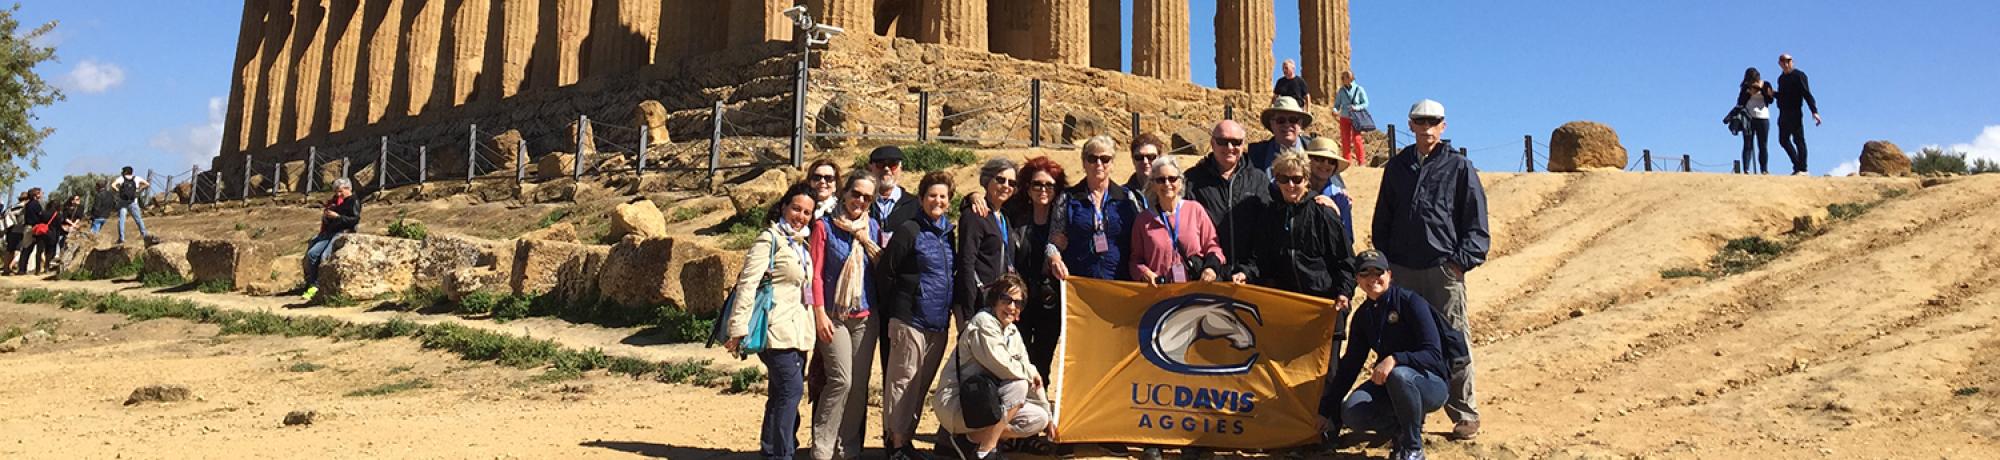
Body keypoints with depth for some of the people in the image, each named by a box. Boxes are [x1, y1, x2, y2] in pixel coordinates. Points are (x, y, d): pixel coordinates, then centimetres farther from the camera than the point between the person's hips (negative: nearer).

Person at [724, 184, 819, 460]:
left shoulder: (802, 245, 18)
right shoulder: (769, 240, -6)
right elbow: (747, 284, -14)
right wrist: (738, 328, -20)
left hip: (797, 331, 8)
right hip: (777, 330, -8)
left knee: (781, 394, 10)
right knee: (792, 388, -16)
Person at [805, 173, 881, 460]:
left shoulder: (873, 228, 11)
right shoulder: (824, 226, -1)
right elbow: (816, 273, -4)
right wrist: (819, 314, -10)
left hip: (866, 317, 4)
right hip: (834, 316, -4)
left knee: (859, 385, 4)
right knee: (841, 380, -14)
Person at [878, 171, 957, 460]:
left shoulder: (949, 232, 13)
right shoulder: (909, 230, -7)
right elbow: (886, 271, -8)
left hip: (939, 322, 7)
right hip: (910, 318, -7)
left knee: (922, 384, 11)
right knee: (903, 381, -3)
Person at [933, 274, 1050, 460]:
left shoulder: (1013, 333, 12)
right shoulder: (983, 322, -15)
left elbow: (1034, 379, 15)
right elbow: (1003, 367, -26)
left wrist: (1048, 416, 15)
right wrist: (1031, 371, -7)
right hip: (954, 404, -9)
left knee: (1038, 419, 1)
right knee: (1018, 385, -24)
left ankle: (968, 438, 3)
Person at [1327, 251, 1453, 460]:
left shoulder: (1410, 302, -14)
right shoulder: (1363, 315, 4)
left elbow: (1434, 355, -21)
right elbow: (1350, 364, 10)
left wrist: (1395, 359, -39)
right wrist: (1328, 409, 7)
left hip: (1430, 383, -5)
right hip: (1387, 385, 5)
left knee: (1399, 375, -39)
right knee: (1352, 413, -24)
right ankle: (1399, 431, 6)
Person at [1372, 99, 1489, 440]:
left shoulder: (1459, 167, 4)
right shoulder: (1397, 167, 13)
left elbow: (1476, 223, 3)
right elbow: (1382, 220, 18)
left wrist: (1462, 260, -7)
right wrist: (1385, 260, 9)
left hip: (1445, 270, -3)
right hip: (1402, 271, 3)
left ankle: (1465, 415, 7)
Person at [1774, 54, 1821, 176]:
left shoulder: (1799, 75, -6)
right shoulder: (1781, 78, 17)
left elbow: (1807, 94, -13)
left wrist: (1814, 111, -20)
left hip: (1795, 114, -8)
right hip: (1783, 114, 8)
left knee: (1798, 140, -6)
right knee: (1783, 140, 6)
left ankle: (1802, 169, -3)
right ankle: (1797, 166, 13)